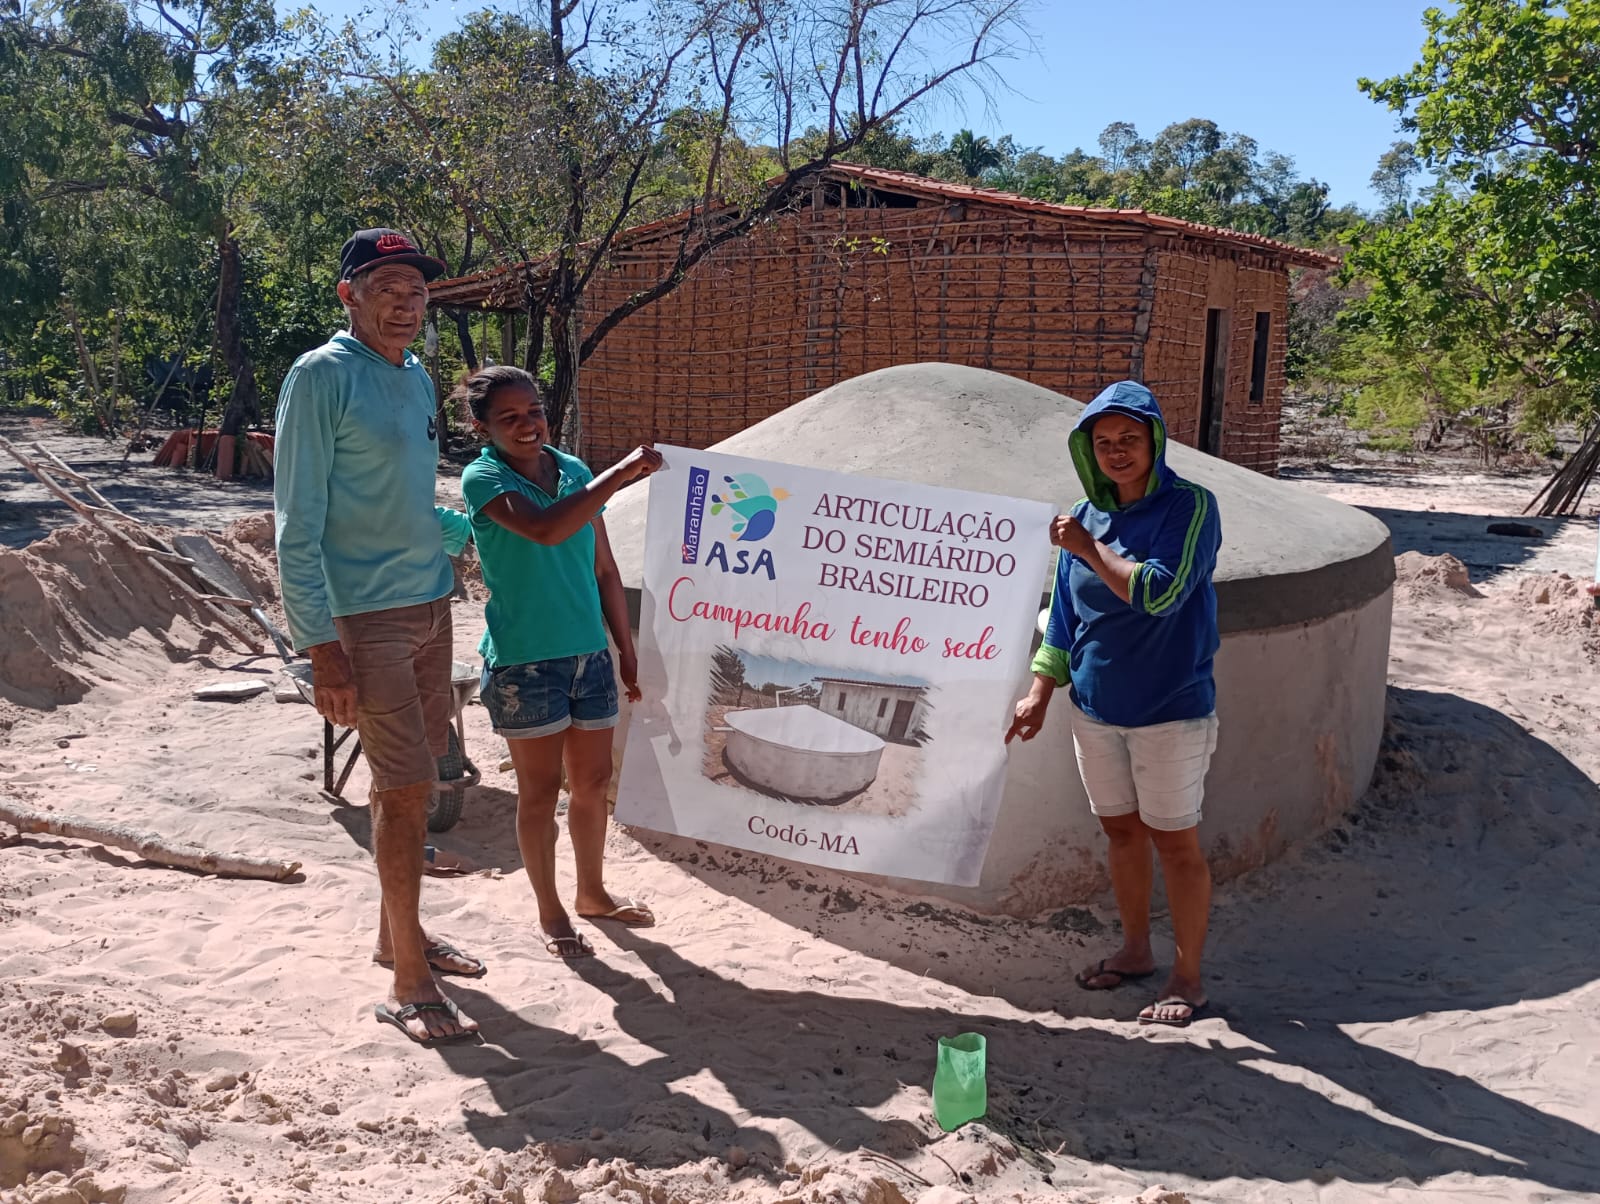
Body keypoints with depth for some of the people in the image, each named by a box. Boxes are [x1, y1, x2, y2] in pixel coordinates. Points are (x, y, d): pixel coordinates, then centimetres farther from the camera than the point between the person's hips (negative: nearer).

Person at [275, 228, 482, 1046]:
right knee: (405, 786, -7)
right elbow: (297, 523, -14)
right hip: (365, 617, -8)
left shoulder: (417, 378, 12)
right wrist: (321, 649, -18)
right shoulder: (321, 378, -12)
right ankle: (408, 983, 4)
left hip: (429, 604, 8)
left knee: (413, 777, 15)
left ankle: (399, 933, 31)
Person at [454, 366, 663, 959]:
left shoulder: (575, 472, 6)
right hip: (523, 659, -5)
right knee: (540, 790, 5)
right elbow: (545, 529, -30)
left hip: (589, 652, 5)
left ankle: (592, 893, 34)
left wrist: (627, 648, 11)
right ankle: (550, 911, 22)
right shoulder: (484, 478, -10)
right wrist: (622, 472, -30)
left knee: (593, 781, 15)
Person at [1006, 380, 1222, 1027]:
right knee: (1121, 831, 16)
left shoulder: (1189, 506, -11)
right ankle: (1135, 950, 34)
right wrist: (1040, 693, 11)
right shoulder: (1086, 517, 6)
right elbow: (1064, 614, 13)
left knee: (1175, 841, 3)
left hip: (1170, 711, -5)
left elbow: (1160, 591, -25)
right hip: (1095, 709, 6)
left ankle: (1188, 976, 16)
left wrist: (1089, 549, -18)